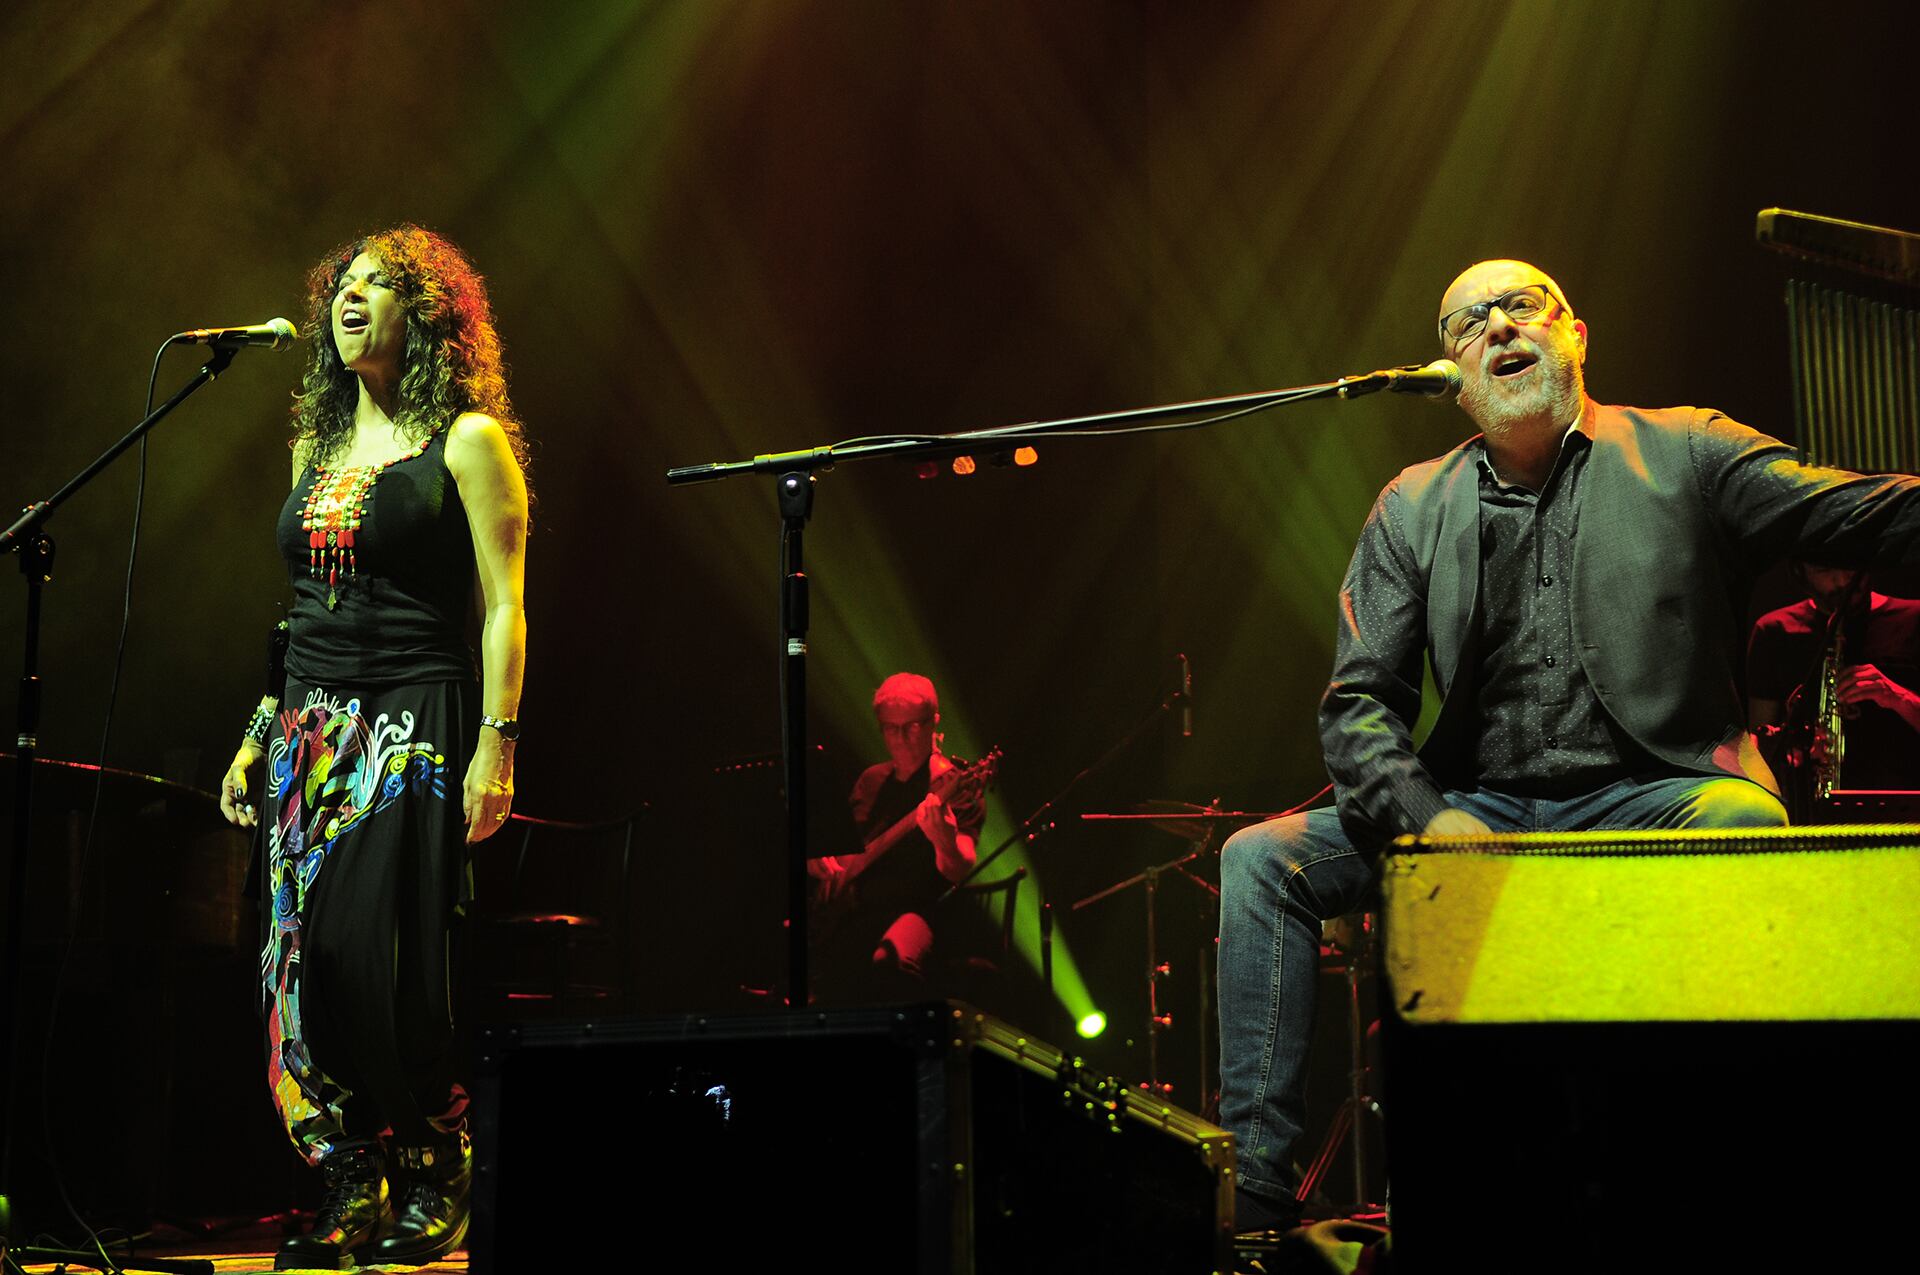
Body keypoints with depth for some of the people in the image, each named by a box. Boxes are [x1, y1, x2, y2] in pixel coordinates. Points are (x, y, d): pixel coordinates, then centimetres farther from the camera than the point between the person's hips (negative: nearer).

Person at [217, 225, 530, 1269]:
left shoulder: (467, 441, 0)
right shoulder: (317, 447, 19)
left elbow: (503, 608, -6)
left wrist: (496, 744, -15)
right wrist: (260, 735, 16)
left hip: (416, 724, -6)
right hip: (310, 730, 6)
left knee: (381, 951, -13)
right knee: (305, 959, 0)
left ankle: (436, 1183, 2)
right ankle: (353, 1190, 9)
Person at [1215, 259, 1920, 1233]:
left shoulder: (1683, 454, 5)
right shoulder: (1412, 510, 10)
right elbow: (1359, 702, 5)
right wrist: (1431, 819, -14)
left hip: (1646, 796, -3)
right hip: (1477, 807, 3)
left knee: (1743, 821, -36)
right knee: (1261, 858, -13)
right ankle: (1252, 1191, -14)